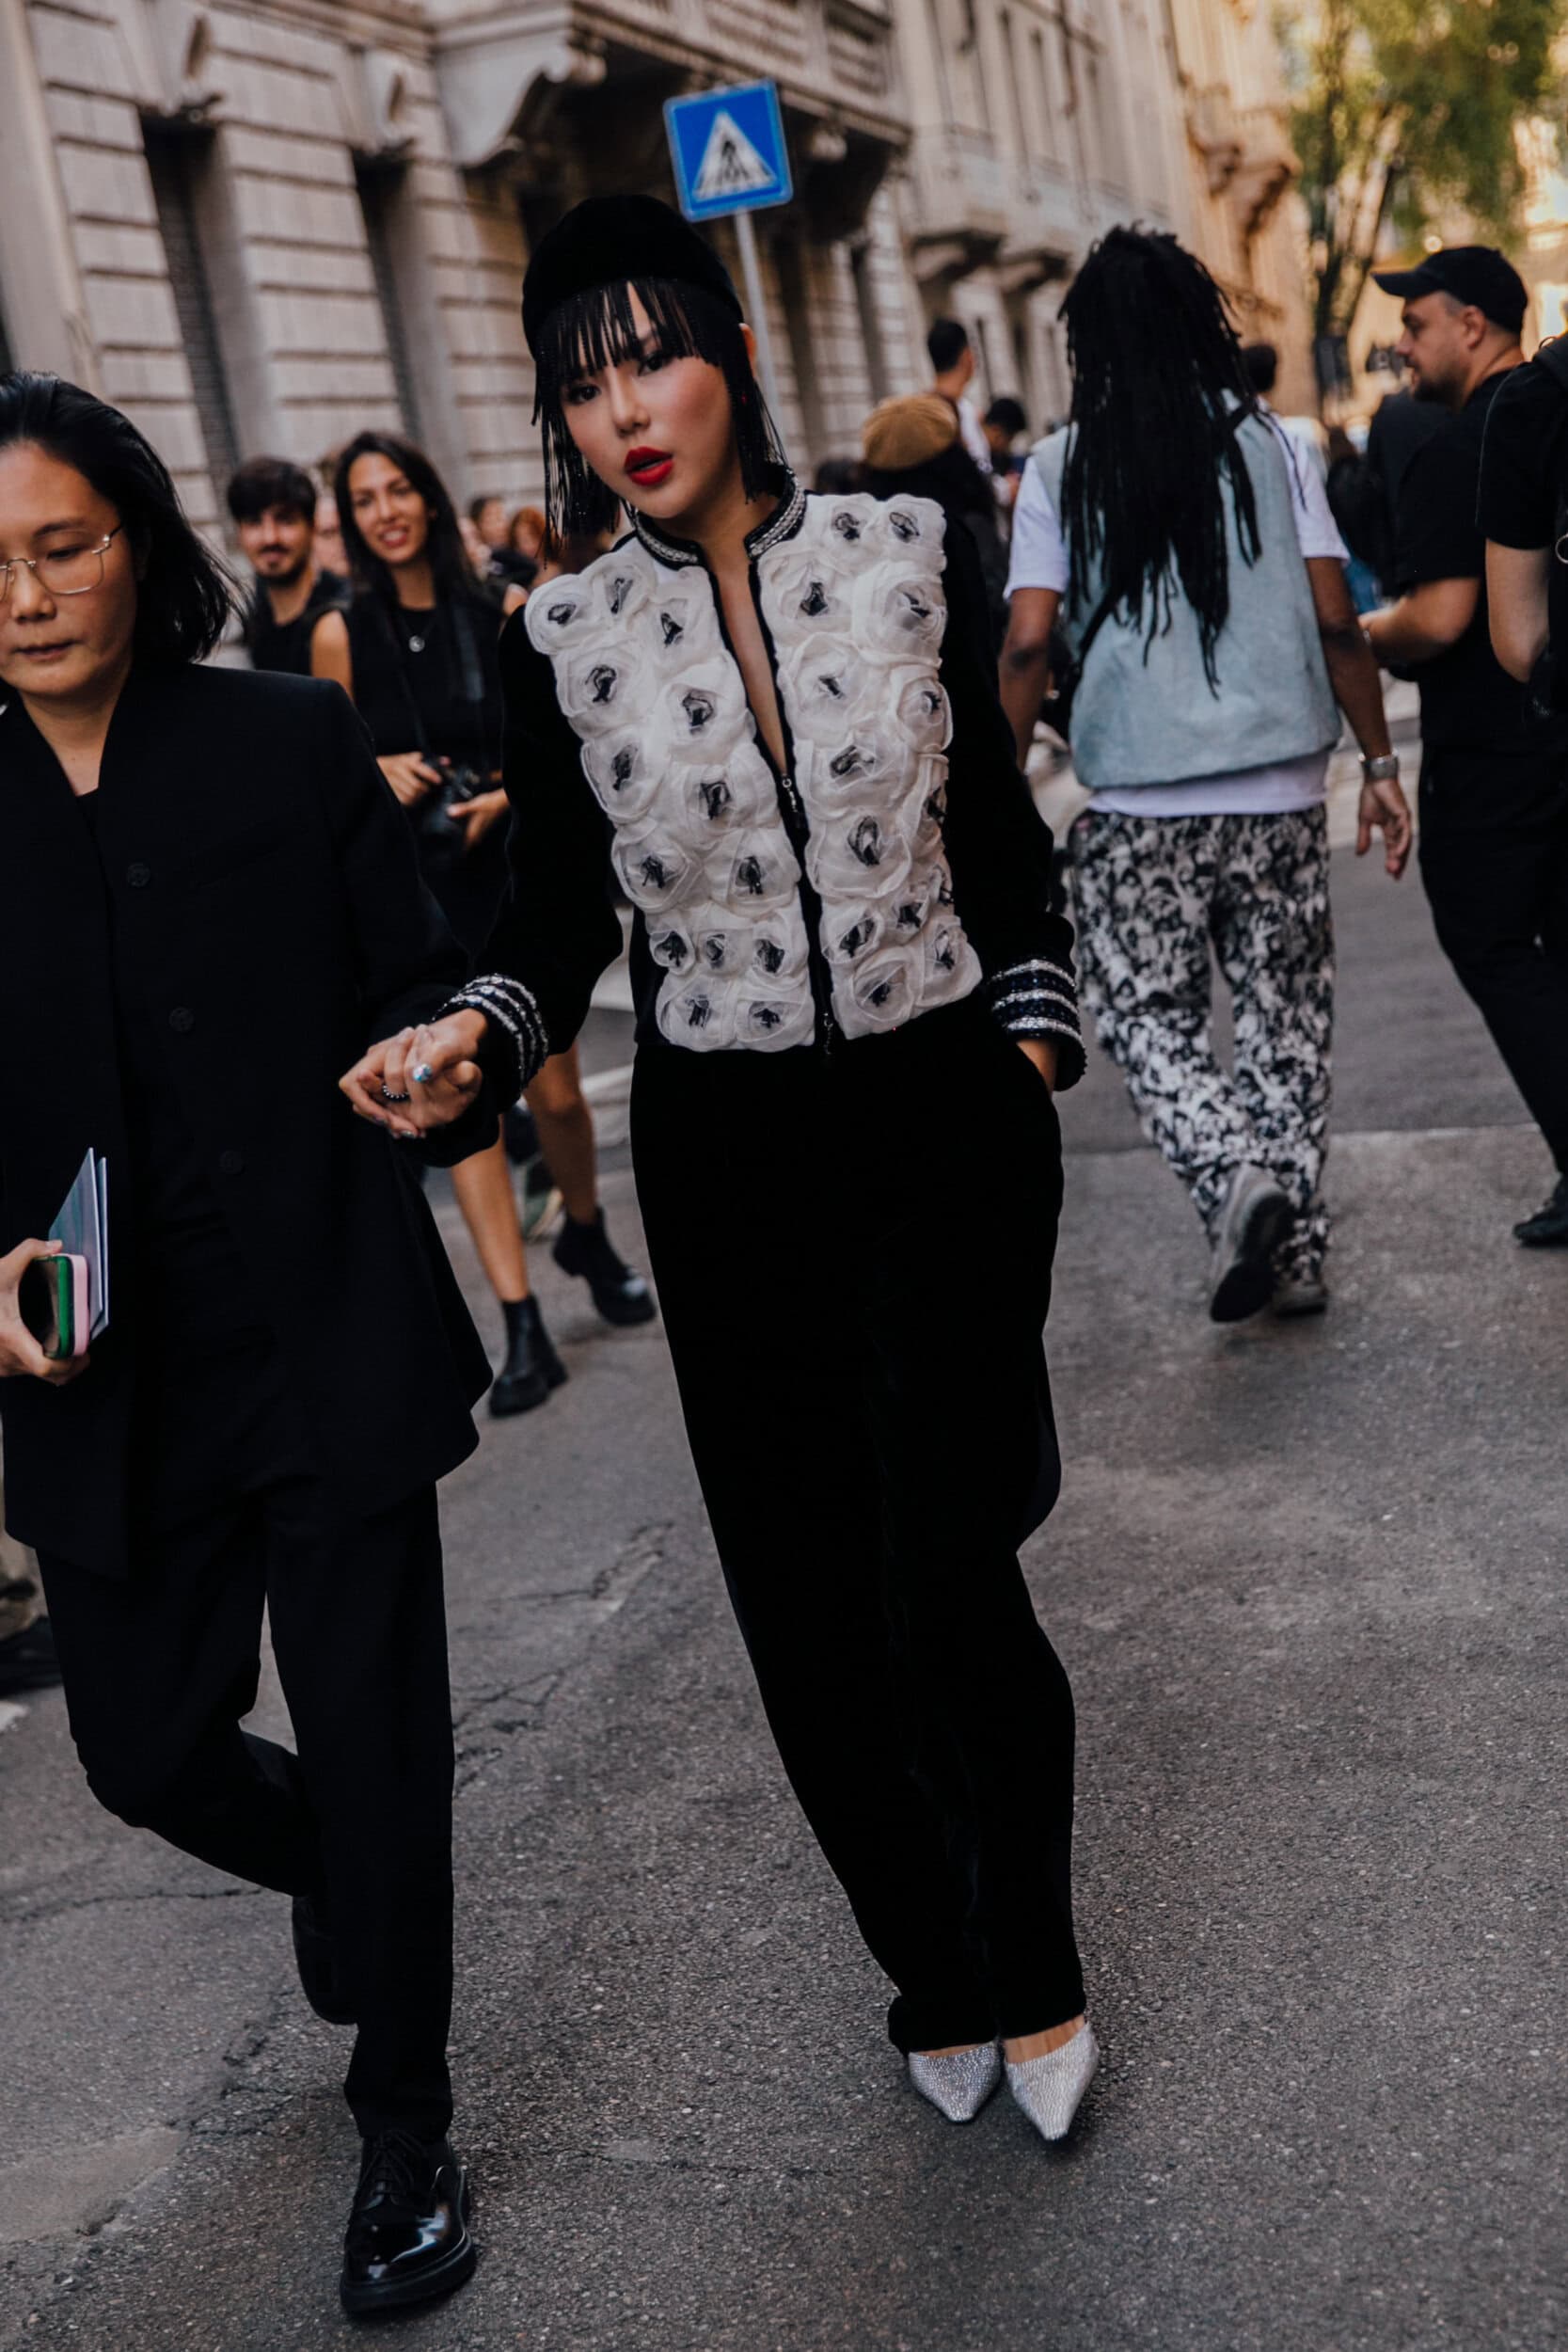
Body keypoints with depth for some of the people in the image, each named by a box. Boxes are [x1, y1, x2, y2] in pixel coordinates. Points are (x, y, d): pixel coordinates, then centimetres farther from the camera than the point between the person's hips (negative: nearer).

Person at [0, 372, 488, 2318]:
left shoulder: (292, 744, -3)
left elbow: (415, 986, 1)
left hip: (330, 1343, -2)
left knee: (372, 1738, 4)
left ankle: (405, 2132, 28)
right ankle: (366, 1895, 47)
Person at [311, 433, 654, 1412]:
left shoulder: (505, 611, -1)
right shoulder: (343, 635, 0)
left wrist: (507, 795, -14)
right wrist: (379, 770, -10)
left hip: (517, 873, 0)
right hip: (418, 892, 0)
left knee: (555, 1093, 5)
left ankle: (589, 1234, 37)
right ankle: (524, 1330, -3)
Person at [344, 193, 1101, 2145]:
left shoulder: (906, 554, -2)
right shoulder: (563, 641, -2)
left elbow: (997, 827, 8)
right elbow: (561, 909, 4)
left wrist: (1033, 1030, 4)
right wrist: (479, 1033, -15)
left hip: (942, 1111, -1)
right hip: (728, 1157, 1)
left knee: (947, 1583, -3)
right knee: (807, 1602, 7)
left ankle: (1036, 1972, 22)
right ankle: (933, 1968, 31)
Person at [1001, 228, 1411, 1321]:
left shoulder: (1062, 468, 0)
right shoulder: (1267, 440, 3)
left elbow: (1028, 645, -6)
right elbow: (1336, 622, 0)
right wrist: (1380, 762, 8)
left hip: (1141, 802, -2)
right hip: (1281, 790, 2)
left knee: (1149, 1015, 10)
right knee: (1287, 1016, 12)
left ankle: (1239, 1175, -14)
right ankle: (1296, 1247, 15)